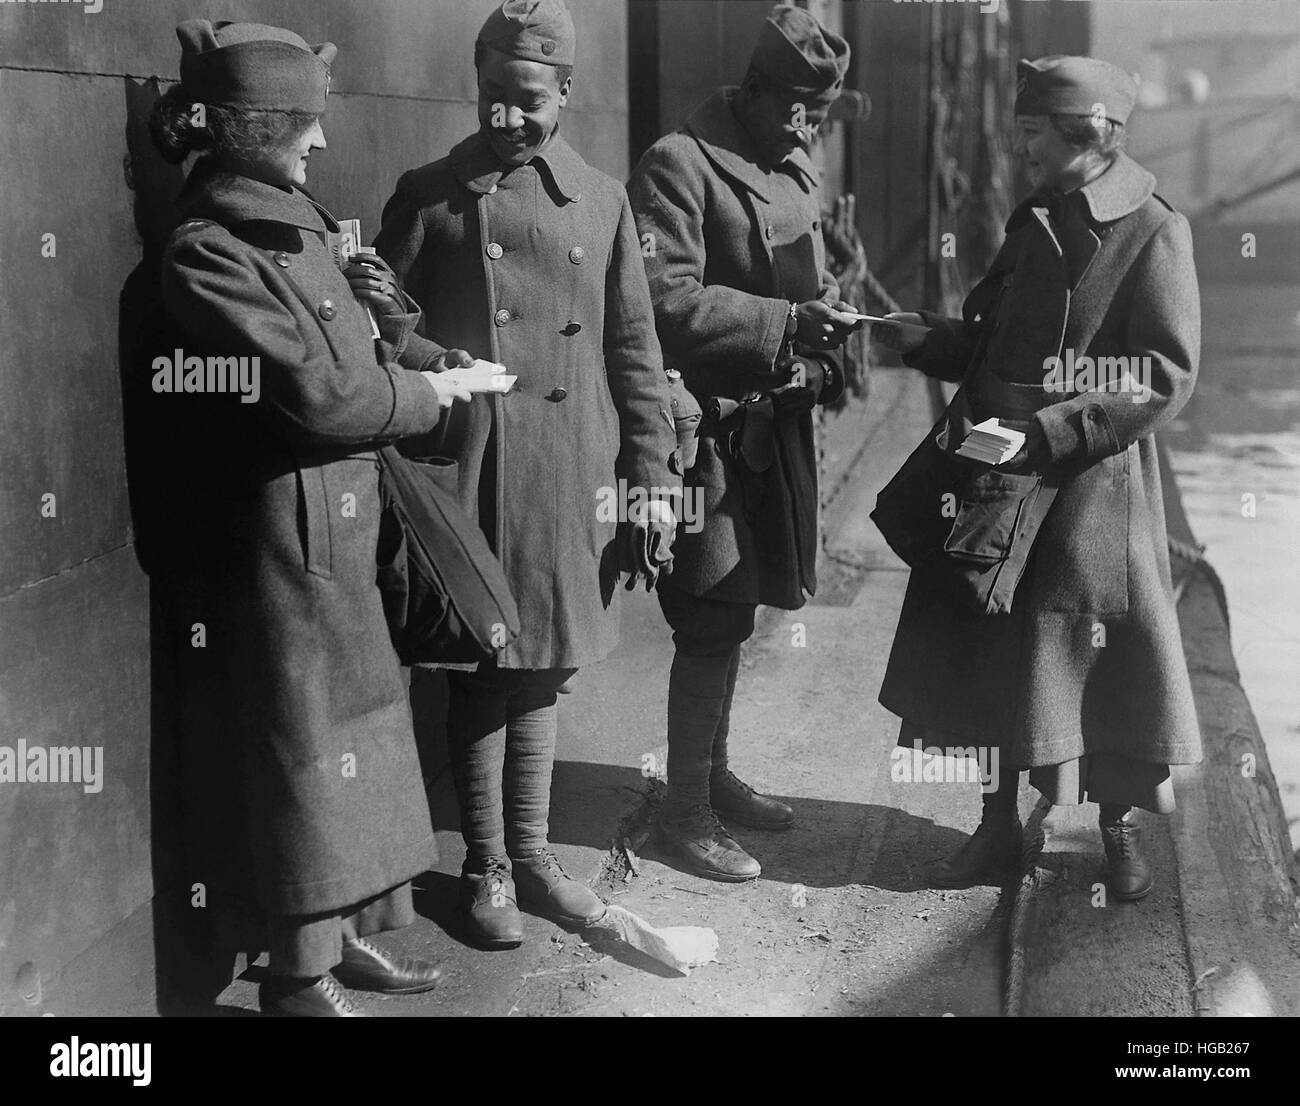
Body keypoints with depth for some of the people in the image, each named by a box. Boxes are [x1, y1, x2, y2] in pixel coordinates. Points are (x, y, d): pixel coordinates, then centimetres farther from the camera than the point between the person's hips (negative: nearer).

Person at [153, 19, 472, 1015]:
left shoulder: (296, 222, 10)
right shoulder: (208, 253, -16)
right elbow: (314, 392, -21)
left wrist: (421, 356, 1)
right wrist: (425, 399, -8)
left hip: (346, 518, 9)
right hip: (285, 529, -8)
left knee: (360, 719, 15)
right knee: (308, 743, 1)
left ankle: (350, 928, 29)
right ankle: (304, 974, 15)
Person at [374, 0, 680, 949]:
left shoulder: (601, 200, 9)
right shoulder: (431, 196, 2)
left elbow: (634, 346, 8)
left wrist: (652, 477, 5)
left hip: (573, 477, 3)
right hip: (471, 471, -3)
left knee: (543, 670, 12)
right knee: (482, 670, 3)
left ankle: (531, 853, 25)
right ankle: (486, 869, 16)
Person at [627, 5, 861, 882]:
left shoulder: (799, 174, 14)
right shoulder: (680, 165, -12)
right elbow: (667, 299, -21)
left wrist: (826, 325, 3)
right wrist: (784, 323, -27)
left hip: (778, 423, 8)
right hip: (711, 423, -8)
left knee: (731, 612, 18)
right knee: (714, 620, -5)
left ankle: (713, 772, 33)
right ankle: (686, 811, 8)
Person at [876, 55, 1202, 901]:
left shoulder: (1153, 233, -10)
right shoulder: (1033, 225, 10)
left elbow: (1165, 379, -16)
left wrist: (1045, 435, -22)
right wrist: (918, 336, -3)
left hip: (1091, 491, -6)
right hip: (999, 482, 6)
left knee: (1108, 663, 6)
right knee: (998, 656, 12)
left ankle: (1122, 832, 26)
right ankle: (1001, 827, 26)